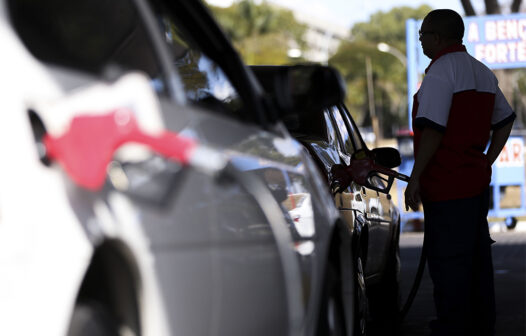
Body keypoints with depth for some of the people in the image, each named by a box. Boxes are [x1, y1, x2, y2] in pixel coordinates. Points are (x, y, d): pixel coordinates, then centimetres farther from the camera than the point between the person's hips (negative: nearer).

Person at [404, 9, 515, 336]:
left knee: (448, 261, -4)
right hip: (477, 181, 9)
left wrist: (415, 178, -17)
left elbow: (432, 129, -21)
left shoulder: (440, 71, -13)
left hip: (446, 185, -9)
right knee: (477, 257, 14)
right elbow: (505, 120, 22)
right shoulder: (482, 72, 15)